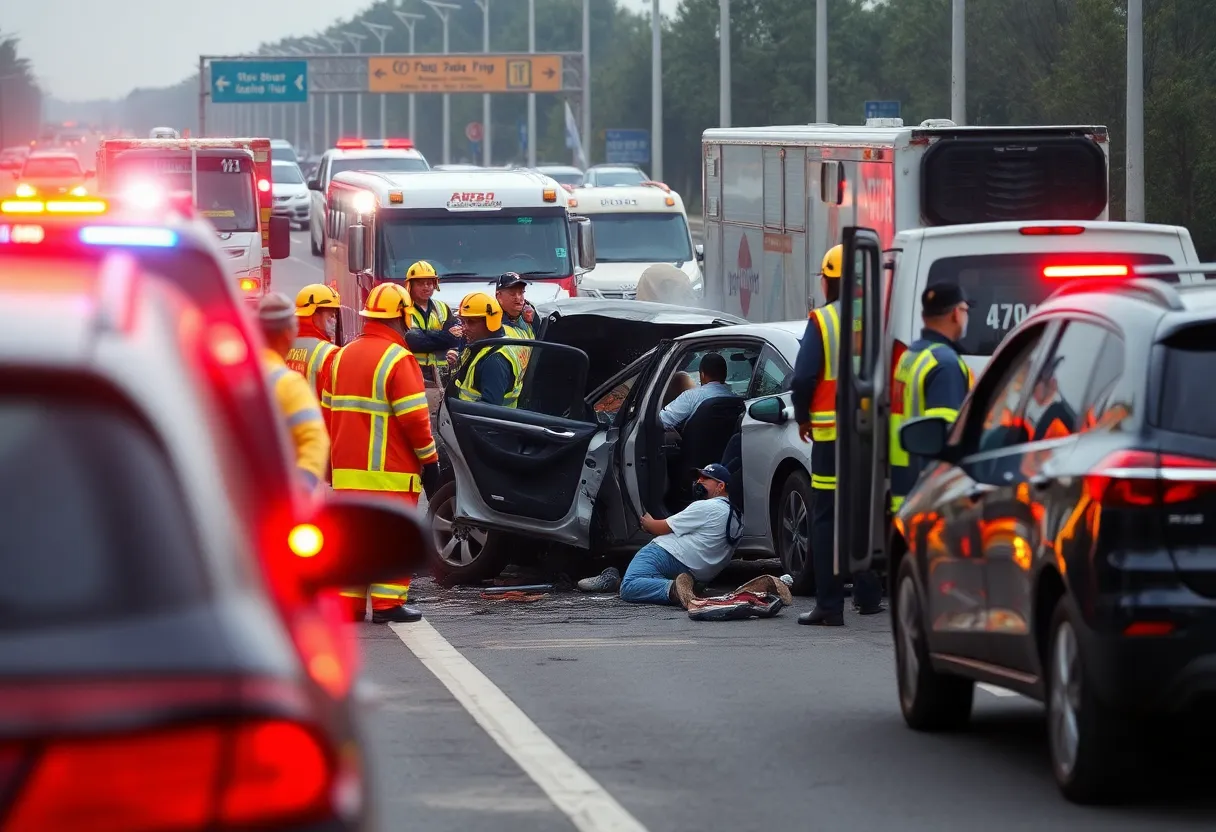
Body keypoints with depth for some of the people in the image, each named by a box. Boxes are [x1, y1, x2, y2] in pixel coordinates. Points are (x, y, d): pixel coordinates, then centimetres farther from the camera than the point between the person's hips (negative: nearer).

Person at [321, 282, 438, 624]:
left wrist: (335, 454, 23)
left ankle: (349, 603, 11)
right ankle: (388, 604, -4)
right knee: (392, 534, -2)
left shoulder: (343, 356, 12)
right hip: (390, 469, -7)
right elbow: (414, 417, -14)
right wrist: (429, 459, -4)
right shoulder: (397, 359, -12)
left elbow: (328, 411, 15)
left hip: (347, 469, 7)